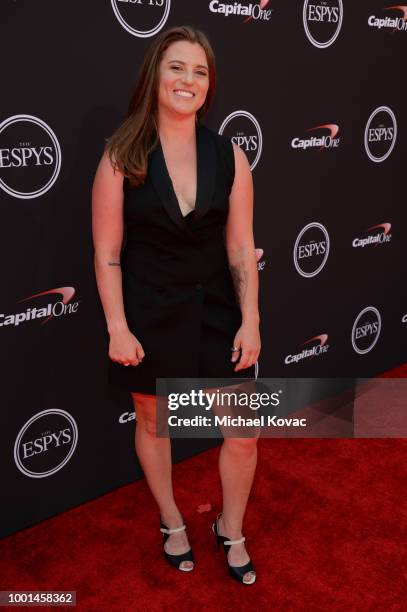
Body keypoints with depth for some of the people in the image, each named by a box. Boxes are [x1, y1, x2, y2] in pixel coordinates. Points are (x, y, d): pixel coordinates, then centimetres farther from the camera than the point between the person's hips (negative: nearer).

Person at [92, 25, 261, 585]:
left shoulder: (229, 156, -2)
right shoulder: (121, 157, -8)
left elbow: (241, 249, -1)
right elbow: (107, 254, -7)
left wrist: (250, 322, -5)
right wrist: (117, 328, -11)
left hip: (215, 310, 2)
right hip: (148, 314, -1)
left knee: (243, 429, 7)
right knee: (152, 420, 16)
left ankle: (231, 531, 35)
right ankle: (172, 524, 44)